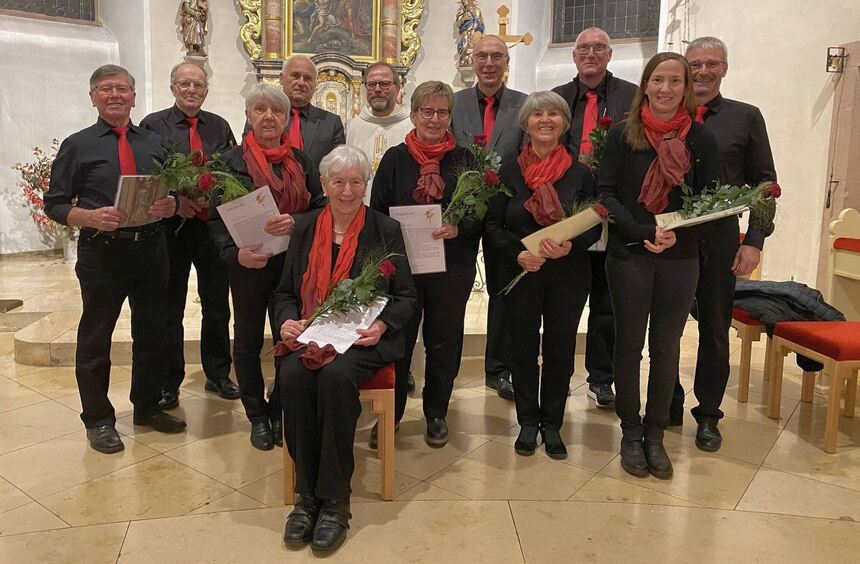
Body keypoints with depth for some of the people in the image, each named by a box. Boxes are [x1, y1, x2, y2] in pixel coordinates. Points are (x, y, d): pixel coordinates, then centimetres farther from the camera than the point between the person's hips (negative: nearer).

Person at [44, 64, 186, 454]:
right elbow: (54, 204, 0)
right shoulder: (77, 146, 2)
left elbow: (173, 194, 14)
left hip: (150, 249, 3)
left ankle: (147, 407, 30)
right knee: (95, 338, 5)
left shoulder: (154, 143, 11)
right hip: (102, 252, -3)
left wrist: (171, 205, -9)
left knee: (152, 333, 13)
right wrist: (91, 218, -19)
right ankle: (98, 420, 22)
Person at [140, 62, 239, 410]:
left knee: (217, 305, 10)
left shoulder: (219, 127, 10)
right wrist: (175, 201, -16)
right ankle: (169, 384, 19)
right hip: (170, 225, -2)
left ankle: (218, 375, 26)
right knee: (170, 309, 6)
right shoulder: (153, 125, 1)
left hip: (214, 223, 3)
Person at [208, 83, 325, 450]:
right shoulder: (231, 162, 1)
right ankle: (258, 417, 24)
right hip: (248, 265, -1)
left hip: (293, 263, 2)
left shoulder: (302, 161, 8)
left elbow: (321, 209, 7)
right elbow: (216, 219, -1)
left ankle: (280, 411, 21)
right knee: (248, 343, 7)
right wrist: (235, 253, -18)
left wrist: (295, 222, -14)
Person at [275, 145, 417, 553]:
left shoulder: (385, 230, 7)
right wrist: (286, 320, -6)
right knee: (292, 375, -30)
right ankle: (307, 494, -15)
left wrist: (382, 325, -14)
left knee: (336, 376, -34)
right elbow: (285, 292, 16)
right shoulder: (304, 228, 14)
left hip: (362, 338, -2)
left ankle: (335, 501, -19)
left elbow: (406, 297, 5)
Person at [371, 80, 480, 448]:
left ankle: (436, 414, 27)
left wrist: (458, 227, -17)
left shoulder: (465, 159, 4)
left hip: (452, 267, 1)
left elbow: (482, 212, 2)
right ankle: (390, 414, 22)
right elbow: (377, 213, 3)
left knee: (444, 341, 10)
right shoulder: (395, 159, 4)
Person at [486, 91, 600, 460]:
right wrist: (517, 253, -16)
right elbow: (494, 225, 1)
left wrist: (570, 245, -19)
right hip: (521, 273, 0)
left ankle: (552, 423, 22)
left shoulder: (580, 173, 1)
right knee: (523, 347, 6)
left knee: (560, 347, 7)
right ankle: (527, 421, 23)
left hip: (568, 274, 0)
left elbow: (594, 226, 1)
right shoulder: (508, 172, 1)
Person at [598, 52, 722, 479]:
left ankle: (655, 434, 24)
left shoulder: (700, 139, 3)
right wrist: (644, 231, -18)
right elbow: (605, 193, -5)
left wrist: (677, 233, -15)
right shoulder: (622, 134, -1)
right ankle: (630, 433, 21)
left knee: (666, 347, 9)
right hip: (628, 256, -1)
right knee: (629, 345, 7)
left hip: (680, 260, 2)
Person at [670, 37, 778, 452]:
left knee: (714, 330, 8)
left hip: (719, 236, 0)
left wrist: (755, 241, -5)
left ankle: (708, 415, 22)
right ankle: (669, 405, 24)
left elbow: (763, 183, 3)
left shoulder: (745, 117, 5)